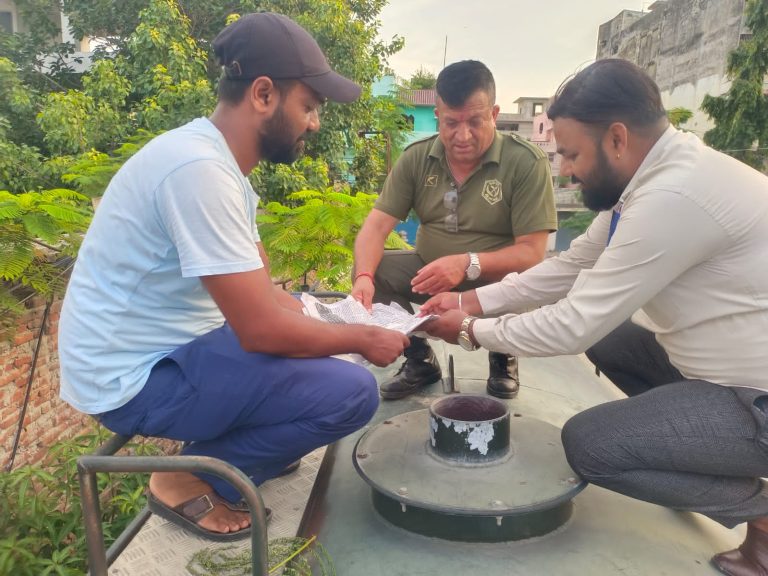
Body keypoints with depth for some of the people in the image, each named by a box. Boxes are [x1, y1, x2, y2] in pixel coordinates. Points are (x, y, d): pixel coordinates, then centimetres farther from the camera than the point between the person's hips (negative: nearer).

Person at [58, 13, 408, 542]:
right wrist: (363, 339, -12)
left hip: (171, 344, 9)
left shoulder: (217, 160, 5)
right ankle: (190, 479, 0)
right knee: (351, 392, -18)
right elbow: (261, 329, -27)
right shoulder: (200, 168, -26)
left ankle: (236, 443, 14)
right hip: (138, 376, -9)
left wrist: (345, 322, 0)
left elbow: (265, 294, 10)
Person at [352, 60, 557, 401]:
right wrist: (364, 277, -32)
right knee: (371, 269, -18)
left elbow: (532, 253, -21)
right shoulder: (415, 158, -6)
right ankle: (420, 359, 5)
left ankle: (503, 359, 5)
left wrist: (467, 264, -38)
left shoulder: (527, 163, -17)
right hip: (427, 271, 4)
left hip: (496, 278, -3)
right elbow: (376, 226, -10)